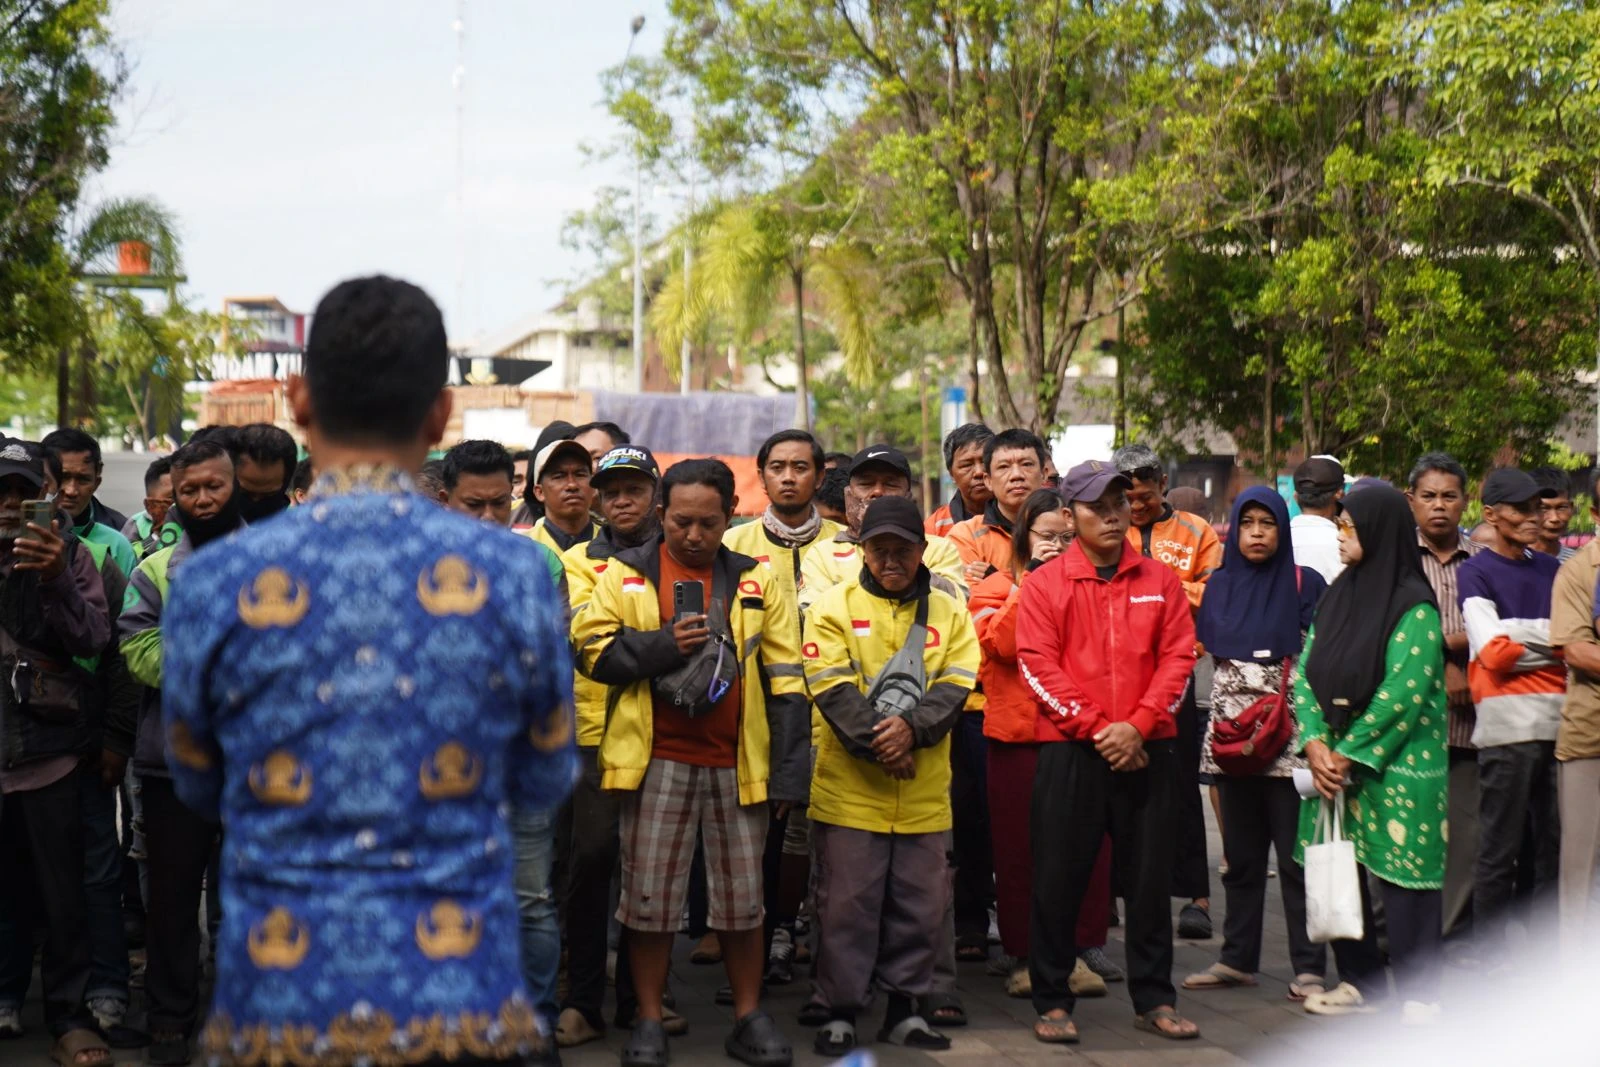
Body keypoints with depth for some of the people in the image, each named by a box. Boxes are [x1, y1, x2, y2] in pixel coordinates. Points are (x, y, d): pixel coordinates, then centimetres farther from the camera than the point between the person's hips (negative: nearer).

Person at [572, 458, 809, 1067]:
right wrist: (663, 645, -17)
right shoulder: (625, 574, 3)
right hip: (657, 762, -1)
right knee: (650, 895, 4)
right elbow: (593, 649, -3)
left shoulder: (755, 581, 7)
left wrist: (789, 771, 0)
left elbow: (785, 679, 5)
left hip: (737, 764, 1)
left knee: (742, 897, 8)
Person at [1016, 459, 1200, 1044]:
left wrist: (1137, 725, -11)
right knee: (1059, 880, 3)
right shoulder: (1044, 584, 1)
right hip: (1068, 751, -2)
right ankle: (1052, 1001, 14)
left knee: (1149, 878, 9)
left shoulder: (1160, 580, 8)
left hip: (1148, 751, 2)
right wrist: (1096, 728, -14)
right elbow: (1038, 666, -7)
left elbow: (1178, 656, 2)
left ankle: (1154, 998, 20)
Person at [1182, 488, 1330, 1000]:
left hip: (1288, 734, -5)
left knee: (1295, 855, -5)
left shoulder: (1304, 584, 0)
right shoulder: (1220, 584, 13)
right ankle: (1237, 958, 19)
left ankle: (1309, 967, -1)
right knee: (1240, 853, 11)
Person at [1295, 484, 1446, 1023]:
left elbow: (1403, 692, -16)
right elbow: (1307, 671, 9)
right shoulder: (1337, 595, 11)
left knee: (1403, 878, -4)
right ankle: (1357, 979, 23)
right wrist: (1314, 744, -5)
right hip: (1335, 763, 7)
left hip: (1394, 769, -7)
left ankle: (1420, 994, 4)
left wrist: (1350, 754, -14)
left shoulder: (1413, 608, -10)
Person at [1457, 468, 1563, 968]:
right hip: (1508, 724, -5)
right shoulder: (1476, 572, 3)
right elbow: (1495, 653, -9)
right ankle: (1491, 956, 4)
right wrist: (1549, 638, 0)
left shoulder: (1551, 569, 19)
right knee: (1500, 851, -2)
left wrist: (1517, 634, -5)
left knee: (1557, 847, 6)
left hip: (1559, 719, 5)